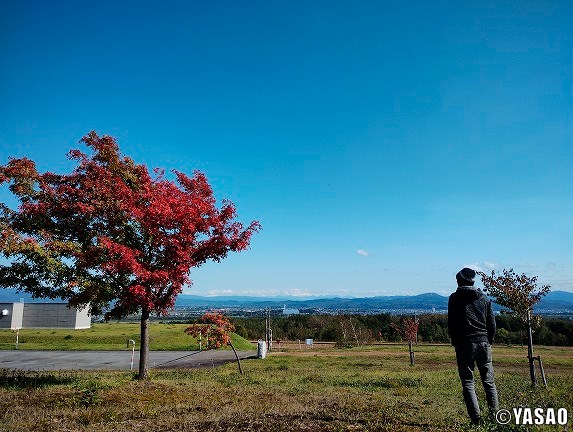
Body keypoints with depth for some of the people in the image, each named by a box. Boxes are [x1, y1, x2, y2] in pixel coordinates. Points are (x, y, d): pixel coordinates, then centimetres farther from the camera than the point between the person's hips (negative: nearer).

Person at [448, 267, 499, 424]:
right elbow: (492, 324, 9)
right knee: (489, 381, 13)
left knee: (468, 383, 2)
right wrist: (489, 341, 18)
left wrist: (455, 342, 8)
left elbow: (451, 323, -5)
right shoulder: (484, 298, 9)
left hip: (464, 344, -4)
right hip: (483, 342, 4)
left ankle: (477, 420, -2)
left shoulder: (455, 298, -3)